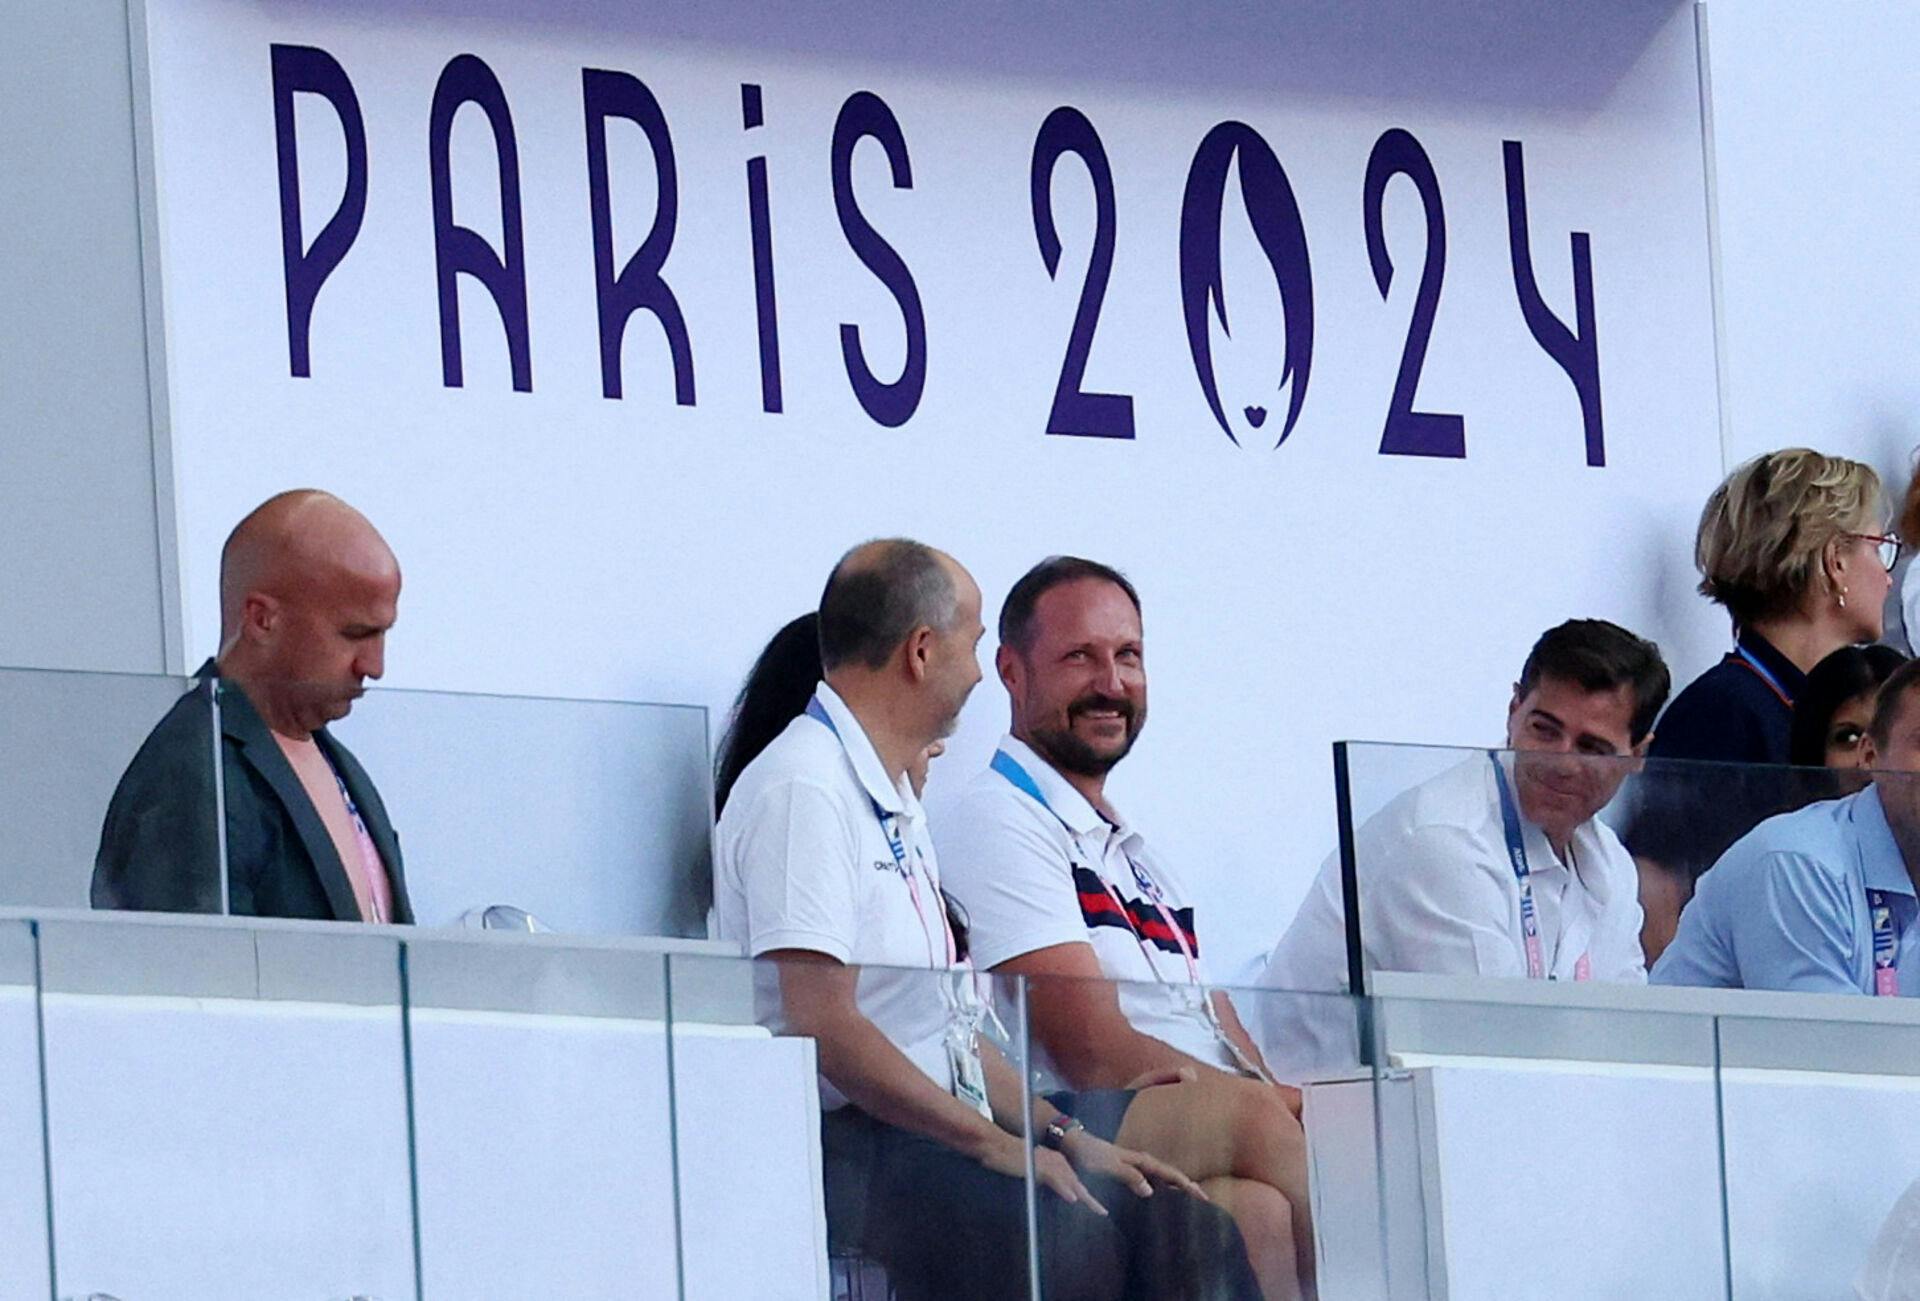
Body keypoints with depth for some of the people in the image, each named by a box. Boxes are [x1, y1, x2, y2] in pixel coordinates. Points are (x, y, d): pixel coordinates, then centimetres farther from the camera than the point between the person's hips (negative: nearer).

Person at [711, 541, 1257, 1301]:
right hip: (852, 1149, -10)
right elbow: (823, 1025, -18)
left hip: (935, 1145, 10)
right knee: (1074, 1239, -28)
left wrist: (1060, 1136, 11)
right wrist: (992, 1144, -15)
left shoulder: (893, 803, 24)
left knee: (1186, 1226, -7)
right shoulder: (803, 790, -9)